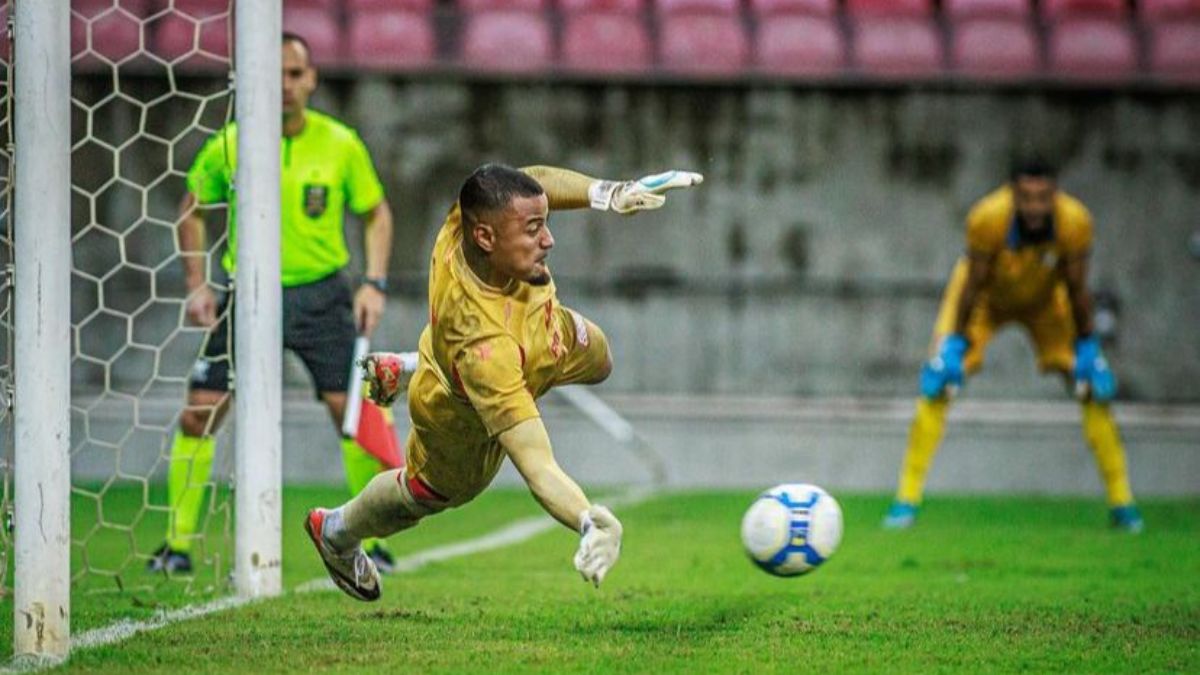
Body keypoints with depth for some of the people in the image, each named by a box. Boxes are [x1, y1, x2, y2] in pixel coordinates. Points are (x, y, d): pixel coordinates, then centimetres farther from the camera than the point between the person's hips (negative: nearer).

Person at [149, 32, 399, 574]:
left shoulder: (340, 144, -4)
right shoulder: (229, 144, -5)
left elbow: (376, 212, 9)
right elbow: (193, 209, 10)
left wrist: (374, 283, -3)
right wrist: (196, 284, 1)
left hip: (321, 295, 0)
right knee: (197, 413, -6)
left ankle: (370, 543, 6)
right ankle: (177, 544, 4)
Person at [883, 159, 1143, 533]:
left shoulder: (1075, 222, -32)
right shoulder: (987, 218, -38)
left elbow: (1076, 289, -17)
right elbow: (973, 285, -24)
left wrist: (1086, 347, -11)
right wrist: (956, 344, -19)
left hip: (1045, 299, 2)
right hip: (988, 296, -2)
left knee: (1095, 388, -3)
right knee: (937, 385, -16)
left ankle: (1122, 502, 9)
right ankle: (907, 498, -10)